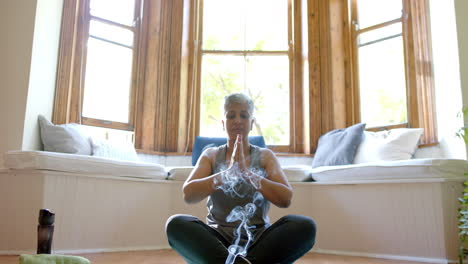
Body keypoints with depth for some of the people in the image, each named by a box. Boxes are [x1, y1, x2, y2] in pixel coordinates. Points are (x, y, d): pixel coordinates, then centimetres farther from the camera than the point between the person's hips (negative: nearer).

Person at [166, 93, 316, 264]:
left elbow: (285, 199, -7)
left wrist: (246, 172, -18)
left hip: (258, 240, 0)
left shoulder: (265, 156, 8)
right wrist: (227, 172, -20)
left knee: (305, 226, -27)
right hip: (218, 240, 0)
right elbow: (188, 194, -7)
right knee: (176, 224, -28)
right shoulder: (210, 155, 9)